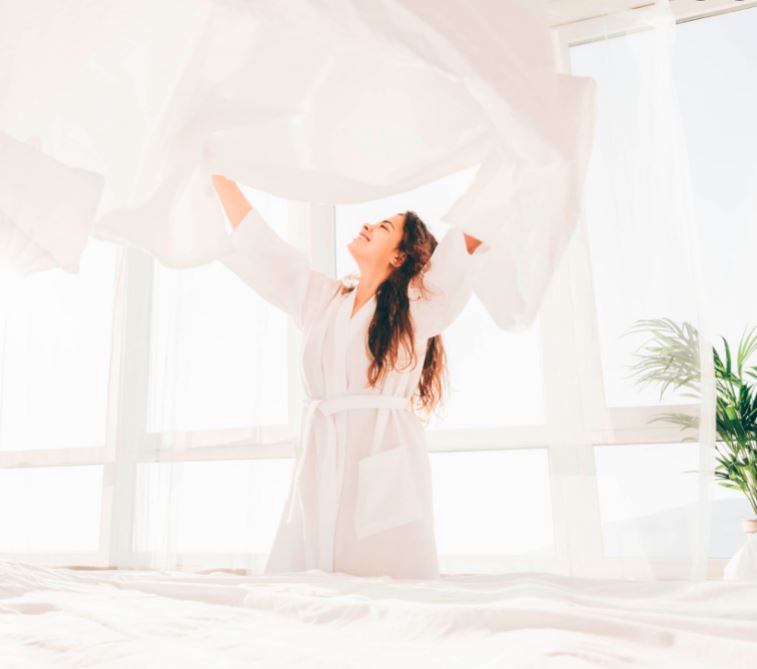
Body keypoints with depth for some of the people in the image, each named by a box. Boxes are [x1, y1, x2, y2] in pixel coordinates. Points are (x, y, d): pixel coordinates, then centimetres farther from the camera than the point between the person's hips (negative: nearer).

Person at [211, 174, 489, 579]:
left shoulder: (416, 309, 3)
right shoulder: (319, 298, 15)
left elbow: (474, 235, -4)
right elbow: (256, 240, 18)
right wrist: (216, 170, 22)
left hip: (383, 465, -4)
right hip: (320, 465, 4)